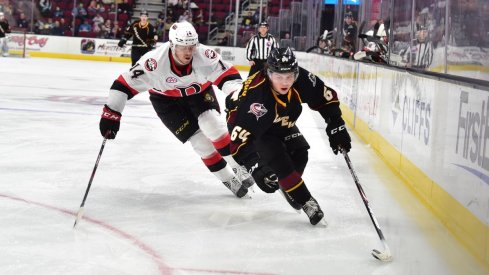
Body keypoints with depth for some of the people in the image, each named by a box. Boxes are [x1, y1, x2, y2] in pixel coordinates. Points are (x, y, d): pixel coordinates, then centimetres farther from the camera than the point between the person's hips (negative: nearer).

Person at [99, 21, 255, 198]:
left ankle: (238, 168, -2)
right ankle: (229, 179, 7)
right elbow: (125, 84, -31)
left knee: (212, 125, -20)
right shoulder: (155, 61, -37)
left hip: (199, 91, 1)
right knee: (199, 140, -8)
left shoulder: (204, 55, -32)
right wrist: (111, 114, -31)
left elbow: (228, 74, -25)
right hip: (166, 99, -1)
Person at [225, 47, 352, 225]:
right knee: (278, 159, -20)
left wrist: (336, 127, -14)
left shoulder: (303, 79, -29)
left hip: (280, 122, 6)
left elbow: (326, 98, -11)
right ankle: (306, 203, -12)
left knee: (299, 154, -5)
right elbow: (240, 136, -43)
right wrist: (255, 168, -46)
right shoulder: (255, 94, -43)